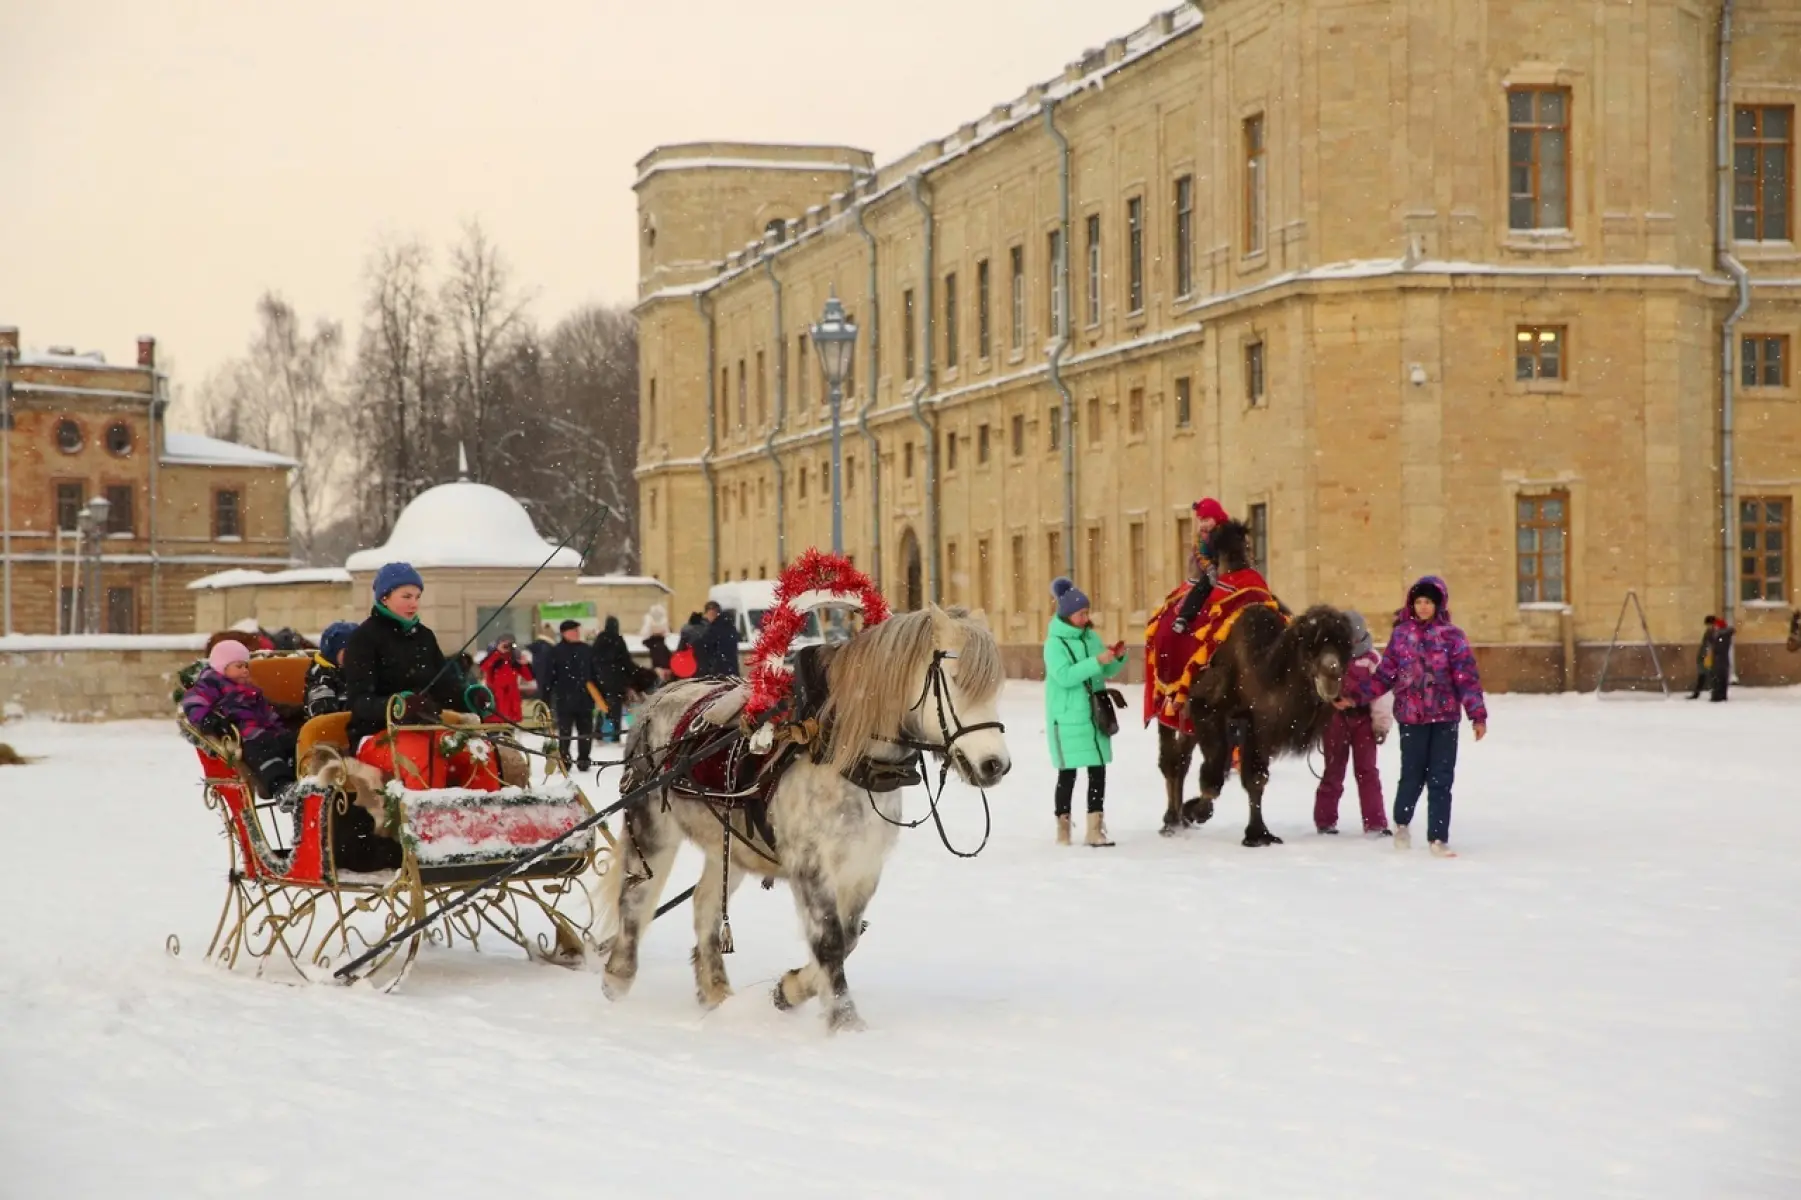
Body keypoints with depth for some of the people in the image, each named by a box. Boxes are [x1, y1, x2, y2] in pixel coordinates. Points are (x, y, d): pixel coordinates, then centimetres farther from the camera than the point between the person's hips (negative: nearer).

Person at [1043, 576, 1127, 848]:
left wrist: (1118, 658, -6)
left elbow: (1107, 672, 14)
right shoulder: (1055, 642, -10)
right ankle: (1063, 828, 12)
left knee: (1098, 770, 3)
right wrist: (1097, 661, -26)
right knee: (1068, 772, 1)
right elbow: (1064, 676, -22)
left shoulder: (1091, 637, 7)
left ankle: (1095, 830, 7)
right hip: (1068, 718, -5)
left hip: (1094, 714, 6)